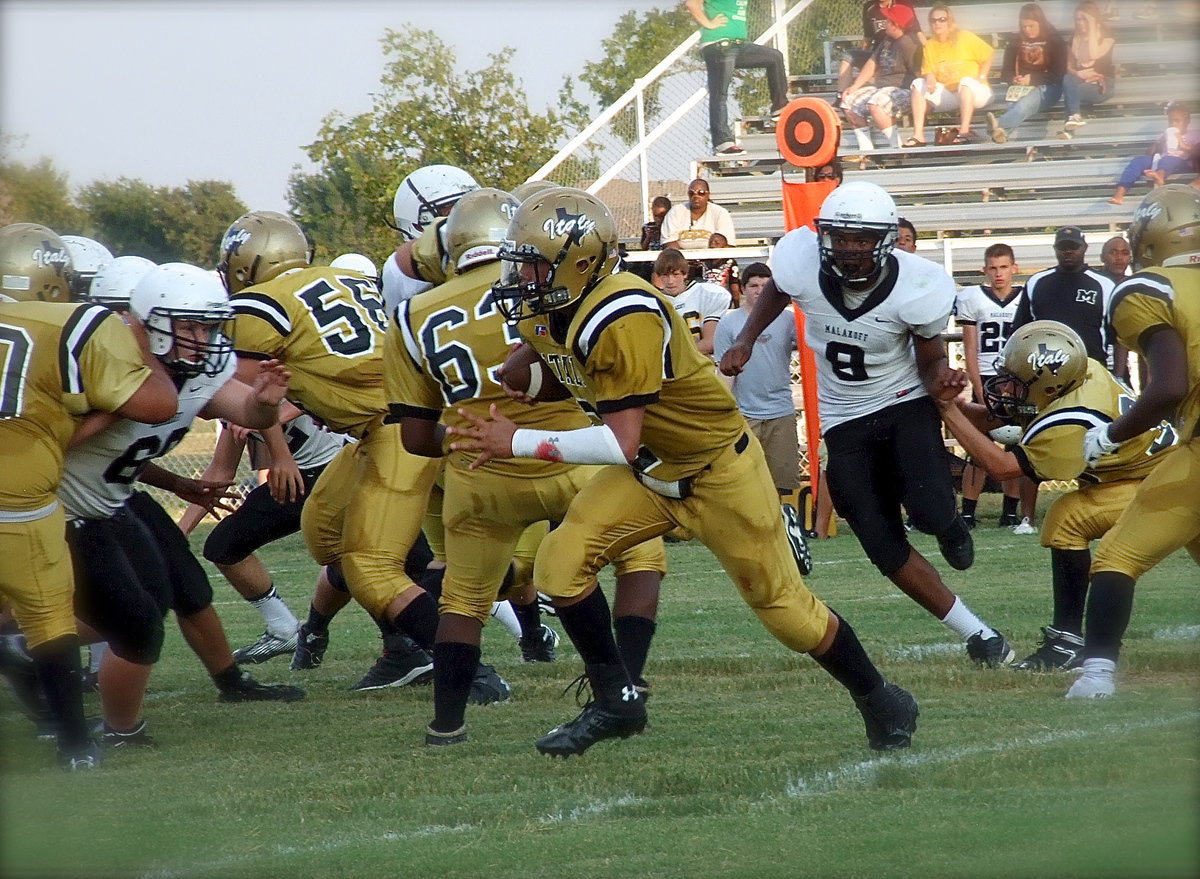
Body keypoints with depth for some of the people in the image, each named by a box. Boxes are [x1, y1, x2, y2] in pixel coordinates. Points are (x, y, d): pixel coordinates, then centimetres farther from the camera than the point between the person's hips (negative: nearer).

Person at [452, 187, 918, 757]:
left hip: (718, 468, -8)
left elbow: (622, 445, -35)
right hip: (649, 473, 8)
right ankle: (615, 703, 5)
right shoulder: (541, 312, -8)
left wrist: (519, 443, -32)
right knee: (560, 563, -10)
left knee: (782, 604, 2)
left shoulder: (623, 320, -35)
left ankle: (882, 704, 24)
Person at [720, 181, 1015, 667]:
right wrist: (745, 341, -3)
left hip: (906, 404, -2)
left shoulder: (916, 288, -23)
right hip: (846, 422, 2)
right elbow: (775, 291, 8)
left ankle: (949, 525, 16)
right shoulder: (801, 263, -19)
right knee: (886, 550, -4)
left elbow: (931, 360, -7)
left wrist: (941, 381, -29)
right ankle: (977, 633, 10)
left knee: (931, 513, -25)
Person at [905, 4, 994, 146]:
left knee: (966, 81, -38)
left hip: (974, 92, -5)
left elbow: (987, 55, -3)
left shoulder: (964, 37, -6)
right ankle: (918, 135, -25)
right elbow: (927, 71, 3)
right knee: (918, 84, -13)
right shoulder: (930, 45, 6)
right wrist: (929, 77, -20)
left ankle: (964, 131, -45)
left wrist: (981, 77, -13)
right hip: (948, 94, 5)